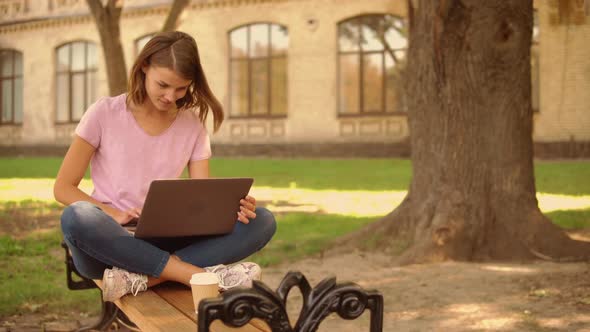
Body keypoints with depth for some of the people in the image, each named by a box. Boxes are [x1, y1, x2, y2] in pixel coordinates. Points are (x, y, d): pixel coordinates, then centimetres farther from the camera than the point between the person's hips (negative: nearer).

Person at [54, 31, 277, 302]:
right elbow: (63, 188, -1)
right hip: (110, 242, -3)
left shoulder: (192, 126, 7)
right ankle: (203, 274, -33)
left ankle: (139, 278, -32)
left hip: (162, 243, 3)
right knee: (77, 218, -39)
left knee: (262, 221, -18)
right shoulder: (105, 114, -1)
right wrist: (113, 214, -20)